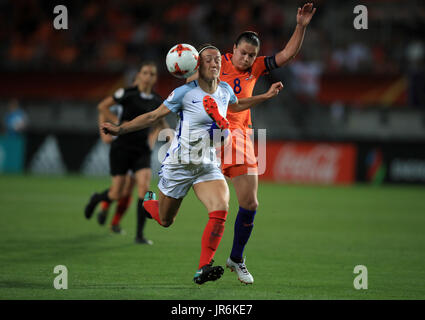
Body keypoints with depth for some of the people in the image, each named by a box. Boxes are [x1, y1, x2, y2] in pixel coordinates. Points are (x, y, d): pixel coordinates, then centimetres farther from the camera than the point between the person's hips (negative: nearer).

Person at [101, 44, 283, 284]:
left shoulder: (225, 90, 3)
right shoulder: (185, 93, -13)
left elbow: (236, 105, 29)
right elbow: (153, 116, -7)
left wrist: (267, 96, 24)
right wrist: (120, 129, -16)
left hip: (209, 166, 3)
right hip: (179, 163, -3)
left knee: (221, 210, -24)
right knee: (165, 221, 11)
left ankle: (203, 269, -25)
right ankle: (150, 202, 49)